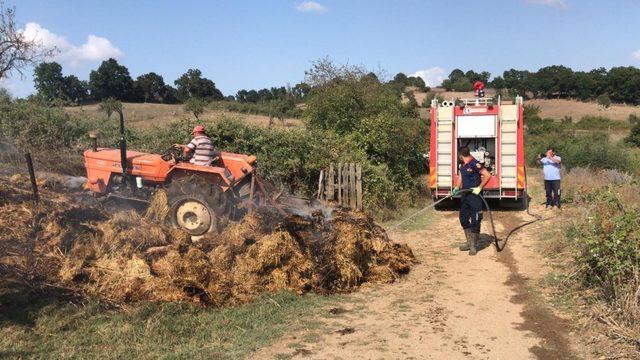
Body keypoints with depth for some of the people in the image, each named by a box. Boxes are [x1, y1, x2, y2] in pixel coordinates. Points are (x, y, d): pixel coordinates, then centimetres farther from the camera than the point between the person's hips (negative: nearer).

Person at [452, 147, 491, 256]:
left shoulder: (475, 164, -14)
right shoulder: (462, 166, 13)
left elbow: (487, 175, -17)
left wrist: (479, 188, -20)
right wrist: (457, 188, -2)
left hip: (474, 196, -9)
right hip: (464, 196, 9)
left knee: (475, 221, -2)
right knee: (463, 219, 13)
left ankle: (474, 246, 6)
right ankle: (469, 242, 25)